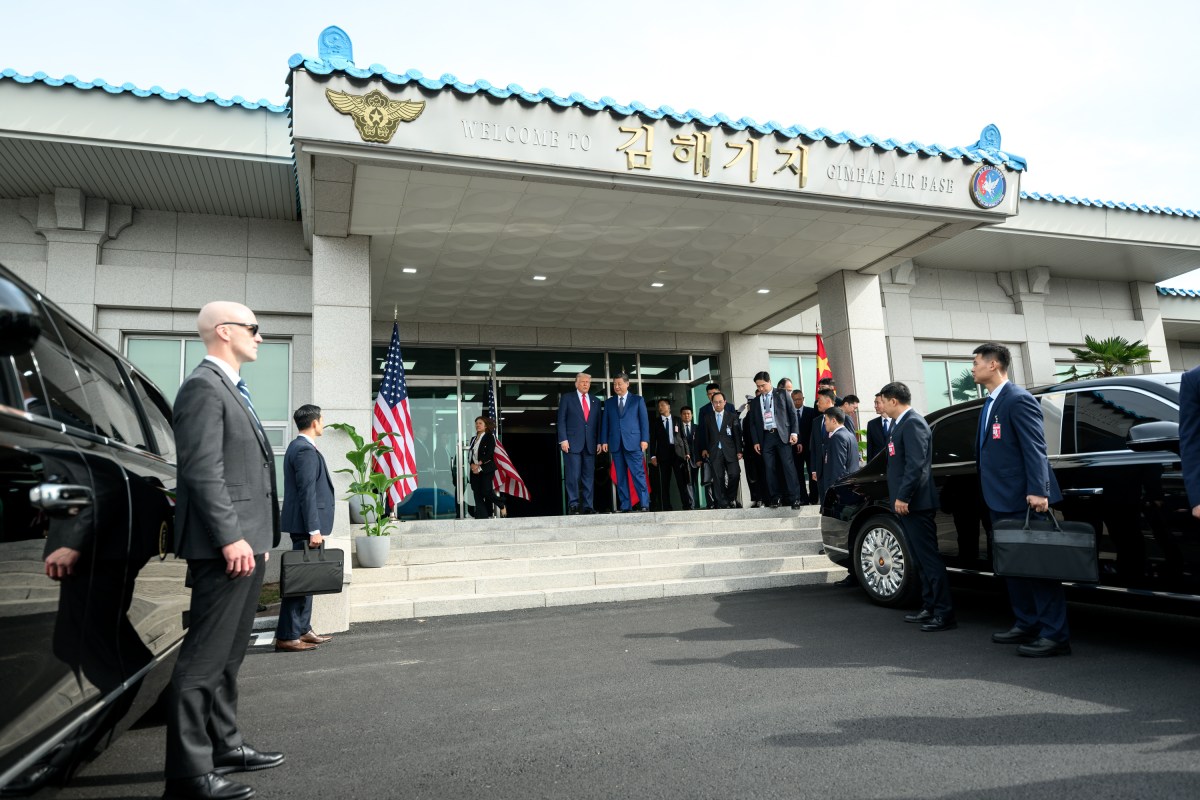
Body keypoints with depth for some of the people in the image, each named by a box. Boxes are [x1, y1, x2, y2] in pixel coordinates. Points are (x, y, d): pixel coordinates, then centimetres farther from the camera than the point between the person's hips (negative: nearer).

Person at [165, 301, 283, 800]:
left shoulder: (231, 390, 20)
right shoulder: (203, 386, -11)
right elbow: (202, 470, -20)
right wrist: (231, 537, -23)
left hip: (244, 543, 11)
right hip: (225, 547, -11)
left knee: (227, 655, 17)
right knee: (205, 657, -4)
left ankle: (224, 747, 29)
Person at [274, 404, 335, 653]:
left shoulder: (298, 447, 16)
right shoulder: (305, 450, -15)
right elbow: (307, 492, -20)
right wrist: (314, 529, -21)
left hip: (304, 524, 11)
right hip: (306, 525, -11)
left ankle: (302, 630, 22)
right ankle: (287, 637, -2)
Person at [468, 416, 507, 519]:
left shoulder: (489, 437, -1)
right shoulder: (473, 439, 17)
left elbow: (489, 454, -11)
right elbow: (471, 454, 11)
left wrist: (478, 465, -17)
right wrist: (472, 465, -9)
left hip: (486, 469, -6)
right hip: (475, 471, 6)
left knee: (486, 491, -13)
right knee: (478, 495, -1)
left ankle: (502, 506, 13)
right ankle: (482, 517, 0)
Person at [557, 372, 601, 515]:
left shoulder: (595, 402, 17)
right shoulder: (567, 398, 6)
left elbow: (598, 423, 15)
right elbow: (561, 420, 1)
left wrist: (599, 442, 5)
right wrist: (563, 439, -9)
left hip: (590, 445, 4)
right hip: (572, 443, -4)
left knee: (589, 476, 2)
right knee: (573, 476, -7)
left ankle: (587, 506, 6)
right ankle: (573, 505, -2)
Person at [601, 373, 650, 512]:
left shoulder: (637, 400, 8)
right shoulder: (609, 402, 16)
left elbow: (644, 421, 3)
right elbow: (606, 423, 13)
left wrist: (645, 439, -6)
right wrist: (604, 441, 4)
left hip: (633, 443, -3)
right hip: (616, 444, 3)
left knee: (638, 474, -8)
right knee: (620, 477, 3)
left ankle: (644, 504, -6)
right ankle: (625, 506, 6)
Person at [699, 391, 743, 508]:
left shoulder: (732, 416, 8)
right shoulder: (708, 418, 12)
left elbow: (737, 435, 4)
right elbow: (705, 436, 13)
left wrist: (739, 451, -3)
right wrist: (704, 449, 4)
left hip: (729, 451, -1)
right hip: (715, 452, 1)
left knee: (734, 474, -11)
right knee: (718, 479, -3)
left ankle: (729, 498, 8)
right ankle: (722, 503, 0)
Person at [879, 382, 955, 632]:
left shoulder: (913, 423, -13)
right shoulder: (900, 424, 17)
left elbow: (916, 463, -21)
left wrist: (903, 497, -21)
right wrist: (897, 498, 17)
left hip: (914, 503, -10)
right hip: (905, 503, 10)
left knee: (929, 558, -7)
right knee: (921, 559, 14)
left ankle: (944, 613, -3)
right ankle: (929, 608, 21)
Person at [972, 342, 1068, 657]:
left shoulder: (1018, 400, -11)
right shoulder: (990, 403, 16)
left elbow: (1034, 449, -18)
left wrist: (1038, 491, -25)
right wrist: (989, 493, 16)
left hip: (1022, 500, -10)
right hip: (1001, 500, 10)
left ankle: (1055, 634, 1)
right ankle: (1026, 625, 25)